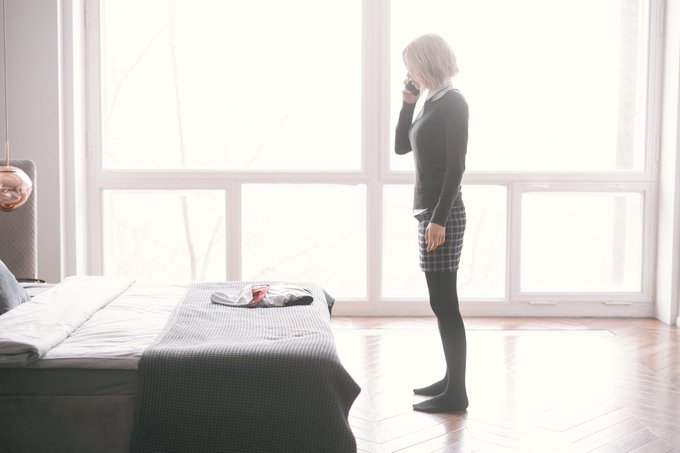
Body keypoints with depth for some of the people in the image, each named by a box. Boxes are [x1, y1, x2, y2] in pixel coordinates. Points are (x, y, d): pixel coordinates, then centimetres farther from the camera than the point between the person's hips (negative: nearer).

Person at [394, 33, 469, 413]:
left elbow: (456, 167, -18)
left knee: (444, 303, -7)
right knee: (442, 302, 13)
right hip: (430, 210, 10)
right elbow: (401, 146, 20)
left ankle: (456, 393, 0)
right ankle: (451, 380, 23)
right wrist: (407, 102, 9)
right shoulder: (433, 103, 15)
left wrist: (440, 218, -22)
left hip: (443, 213, -10)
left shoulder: (453, 102, -12)